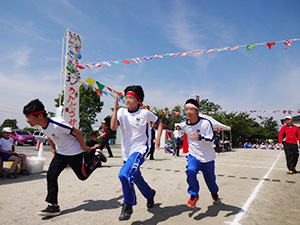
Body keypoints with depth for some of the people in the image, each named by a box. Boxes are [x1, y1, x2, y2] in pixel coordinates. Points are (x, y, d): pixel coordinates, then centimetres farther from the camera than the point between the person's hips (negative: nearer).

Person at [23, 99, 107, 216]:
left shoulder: (57, 124, -33)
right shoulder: (43, 126, -7)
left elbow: (77, 131, -26)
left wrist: (84, 147, -16)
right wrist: (53, 149, 13)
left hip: (75, 153, -7)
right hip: (60, 153, 7)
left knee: (83, 176, 10)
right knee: (51, 175, -7)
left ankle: (97, 158, 32)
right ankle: (54, 206, 2)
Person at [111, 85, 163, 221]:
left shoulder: (145, 113, -6)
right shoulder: (122, 112, 1)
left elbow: (159, 122, 10)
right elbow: (113, 127, -13)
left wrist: (158, 138, -2)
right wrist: (115, 109, -16)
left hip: (139, 149, -5)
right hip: (126, 152, 5)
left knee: (124, 175, -26)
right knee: (135, 177, 19)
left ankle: (128, 206, -4)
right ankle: (150, 194, 49)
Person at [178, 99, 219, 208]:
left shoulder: (206, 122, -21)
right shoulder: (183, 124, -9)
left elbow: (211, 139, -22)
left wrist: (201, 137, -38)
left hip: (207, 158, -1)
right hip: (193, 155, 1)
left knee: (210, 179, 16)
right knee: (191, 171, -27)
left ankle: (214, 192, 53)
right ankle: (194, 195, -2)